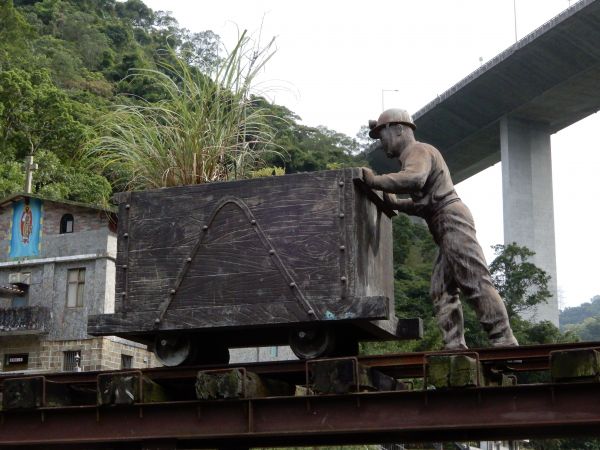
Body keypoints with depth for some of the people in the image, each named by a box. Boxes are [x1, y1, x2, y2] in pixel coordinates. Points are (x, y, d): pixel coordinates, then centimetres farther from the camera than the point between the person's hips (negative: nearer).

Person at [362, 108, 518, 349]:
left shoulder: (418, 151, -3)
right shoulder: (413, 156, 30)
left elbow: (414, 179, -27)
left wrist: (375, 181, -21)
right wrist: (395, 203, 21)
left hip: (452, 219, -11)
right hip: (448, 230, 11)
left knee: (476, 282, -15)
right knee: (441, 290, 3)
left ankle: (504, 341, -19)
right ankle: (454, 347, -4)